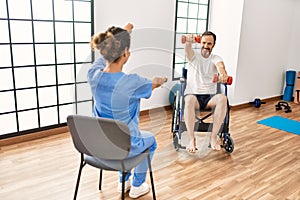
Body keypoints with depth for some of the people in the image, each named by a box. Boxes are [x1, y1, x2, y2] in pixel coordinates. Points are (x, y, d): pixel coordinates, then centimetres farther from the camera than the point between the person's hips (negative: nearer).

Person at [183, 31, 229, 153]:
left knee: (222, 98, -32)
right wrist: (188, 42, -45)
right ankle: (191, 139, -30)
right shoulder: (193, 56, 7)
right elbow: (187, 50, -18)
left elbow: (220, 65, -17)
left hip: (210, 97, 2)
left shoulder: (215, 58, 8)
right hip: (193, 94, -1)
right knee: (189, 100, -37)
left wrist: (223, 74, -43)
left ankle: (213, 137, -25)